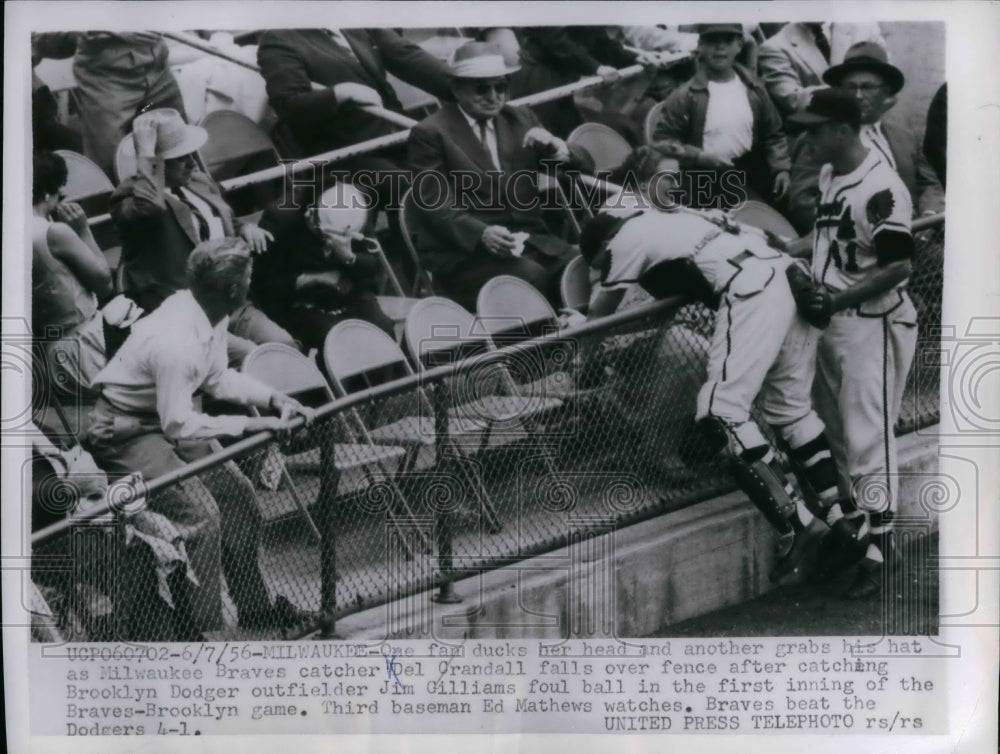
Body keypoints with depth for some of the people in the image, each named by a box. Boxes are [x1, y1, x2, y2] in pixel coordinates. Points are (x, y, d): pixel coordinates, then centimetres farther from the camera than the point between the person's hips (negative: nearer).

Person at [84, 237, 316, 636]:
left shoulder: (212, 314, -6)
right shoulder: (176, 342, -33)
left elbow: (217, 378, 8)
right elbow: (178, 425, -26)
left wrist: (274, 398, -4)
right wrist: (251, 424, -23)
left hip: (165, 420, 9)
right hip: (122, 433, -9)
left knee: (236, 491, 7)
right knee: (200, 513, -20)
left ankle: (254, 606, 21)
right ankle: (202, 627, -6)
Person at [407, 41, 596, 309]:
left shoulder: (521, 119, 17)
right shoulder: (430, 133, 0)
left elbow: (585, 166, 16)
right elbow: (434, 205, -9)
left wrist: (555, 146, -6)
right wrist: (481, 234, -26)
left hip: (529, 238, 5)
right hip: (464, 249, -5)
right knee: (532, 278, -32)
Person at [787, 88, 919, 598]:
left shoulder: (880, 188, -20)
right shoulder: (829, 175, 8)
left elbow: (898, 268, -23)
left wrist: (836, 300, -24)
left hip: (872, 326, -9)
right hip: (832, 323, 10)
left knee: (869, 442, -3)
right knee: (835, 434, 18)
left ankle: (876, 554, 7)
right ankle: (844, 531, 33)